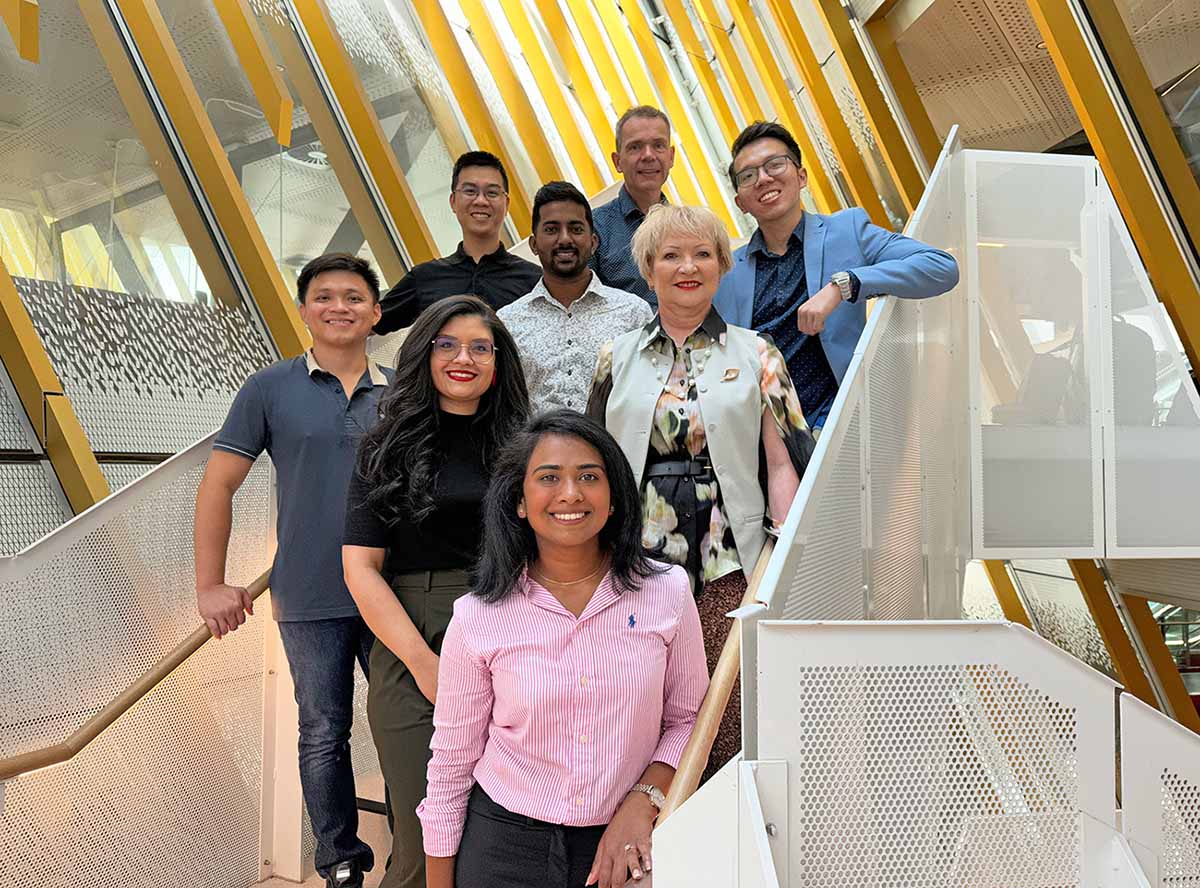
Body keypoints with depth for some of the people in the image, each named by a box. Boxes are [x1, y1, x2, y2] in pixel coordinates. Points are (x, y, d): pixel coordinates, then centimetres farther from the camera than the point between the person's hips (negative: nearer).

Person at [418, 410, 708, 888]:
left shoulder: (668, 593, -9)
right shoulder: (477, 618, -11)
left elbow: (688, 718, 0)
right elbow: (450, 764, -4)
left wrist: (643, 800, -14)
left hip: (623, 848, 1)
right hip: (505, 845, 0)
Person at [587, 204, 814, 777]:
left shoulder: (756, 355, 8)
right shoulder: (617, 358, 12)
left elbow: (782, 463, 4)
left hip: (730, 566, -1)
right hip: (639, 563, 2)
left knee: (731, 737, -2)